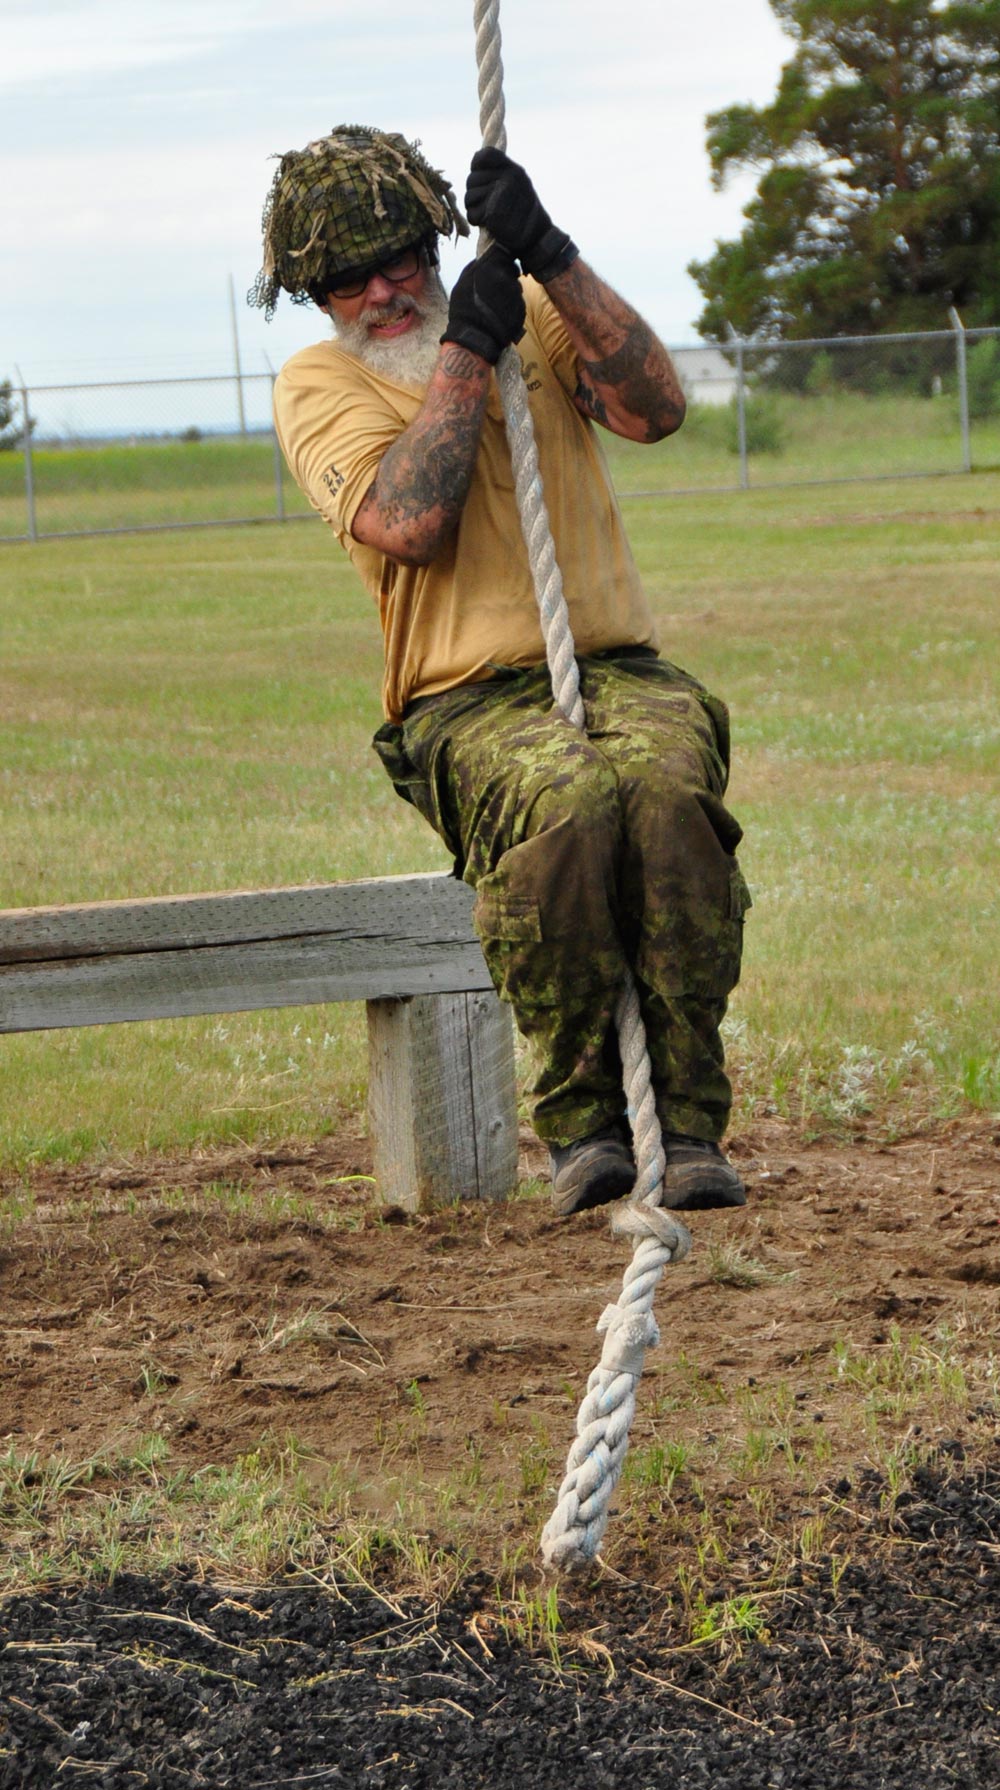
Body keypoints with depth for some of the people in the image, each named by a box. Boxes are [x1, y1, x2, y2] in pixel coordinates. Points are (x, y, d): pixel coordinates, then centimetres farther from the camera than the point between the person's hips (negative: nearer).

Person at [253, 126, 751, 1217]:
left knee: (667, 783, -34)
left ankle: (686, 1123, -28)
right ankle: (578, 1118, -22)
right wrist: (465, 347, -7)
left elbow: (655, 410, -2)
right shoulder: (318, 384, 8)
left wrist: (548, 258, -7)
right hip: (467, 705, -2)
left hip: (618, 670, 2)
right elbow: (408, 524, -12)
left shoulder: (531, 316, 17)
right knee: (564, 800, -37)